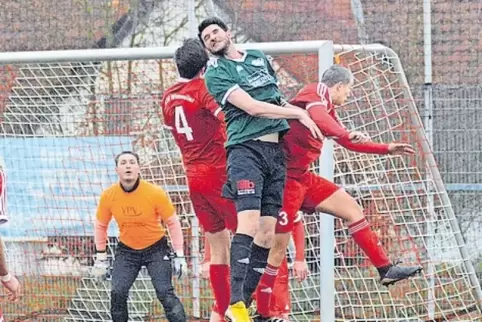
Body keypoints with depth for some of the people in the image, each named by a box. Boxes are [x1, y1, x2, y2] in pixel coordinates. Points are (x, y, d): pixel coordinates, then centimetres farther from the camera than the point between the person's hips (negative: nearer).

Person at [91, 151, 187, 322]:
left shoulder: (155, 193, -19)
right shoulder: (108, 196, -12)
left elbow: (173, 223, -8)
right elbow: (101, 226, 4)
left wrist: (179, 256, -8)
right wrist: (100, 258, 5)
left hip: (156, 248, -2)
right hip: (126, 250, 2)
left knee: (165, 293, -14)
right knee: (117, 293, -12)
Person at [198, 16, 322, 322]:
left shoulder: (259, 57, 20)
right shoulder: (216, 73, 0)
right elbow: (253, 107, -11)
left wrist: (300, 120, 19)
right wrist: (299, 113, -9)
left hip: (276, 150, 6)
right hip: (246, 148, -6)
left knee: (267, 233, 0)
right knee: (249, 224, -21)